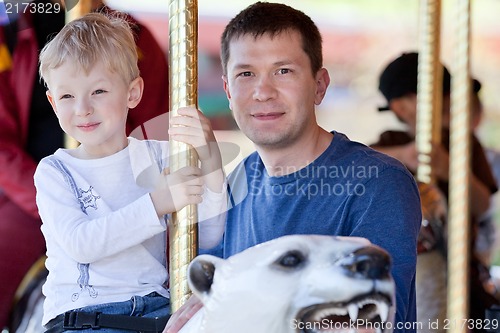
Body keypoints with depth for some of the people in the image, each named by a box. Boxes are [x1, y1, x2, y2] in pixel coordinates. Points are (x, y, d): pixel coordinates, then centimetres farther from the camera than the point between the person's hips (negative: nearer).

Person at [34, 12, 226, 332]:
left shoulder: (160, 157, 9)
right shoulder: (54, 171, 4)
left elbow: (208, 239, 0)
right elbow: (79, 243, -14)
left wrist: (210, 160, -14)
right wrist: (156, 203, -20)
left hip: (154, 305, 2)